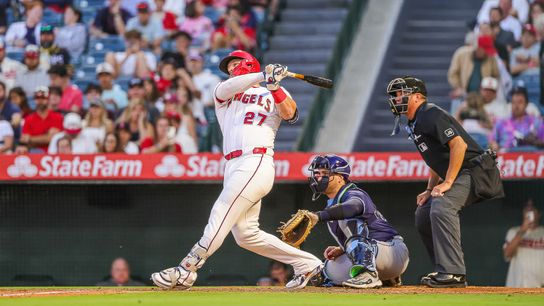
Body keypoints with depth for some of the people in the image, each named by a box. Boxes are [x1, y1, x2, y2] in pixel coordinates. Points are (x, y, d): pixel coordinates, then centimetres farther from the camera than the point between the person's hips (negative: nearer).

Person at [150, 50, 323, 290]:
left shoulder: (271, 96, 13)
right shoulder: (223, 93, 23)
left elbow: (289, 114, -6)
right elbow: (229, 87, -1)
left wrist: (274, 87, -20)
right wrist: (263, 76, -14)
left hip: (257, 162, -6)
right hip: (234, 168, 6)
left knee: (220, 218, -15)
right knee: (246, 234, 4)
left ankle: (184, 272, -19)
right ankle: (306, 264, 13)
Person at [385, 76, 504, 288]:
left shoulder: (430, 114, -14)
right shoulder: (414, 124, 17)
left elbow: (459, 144, -24)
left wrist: (447, 183, -24)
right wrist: (430, 190, 14)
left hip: (475, 171, -11)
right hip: (458, 177, 11)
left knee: (441, 206, -30)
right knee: (423, 213, 14)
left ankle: (453, 273, -35)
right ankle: (444, 270, 18)